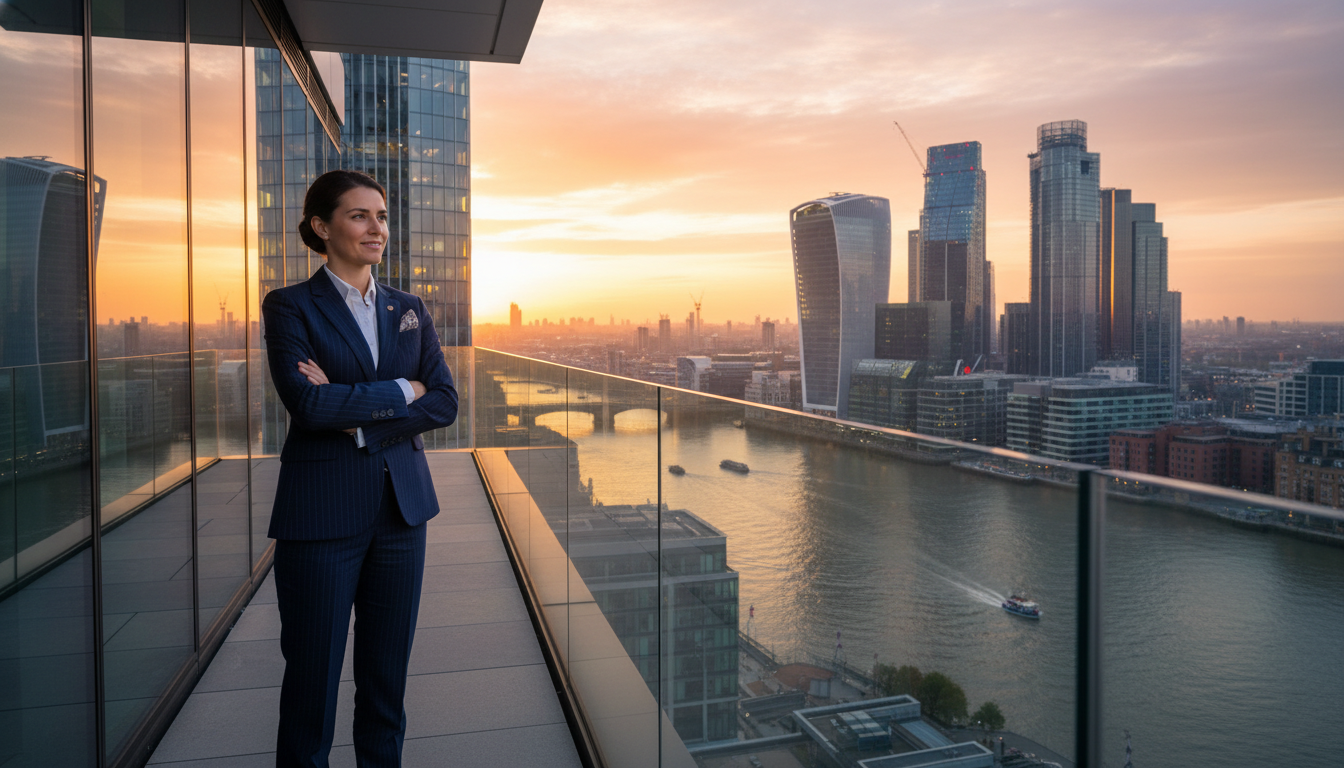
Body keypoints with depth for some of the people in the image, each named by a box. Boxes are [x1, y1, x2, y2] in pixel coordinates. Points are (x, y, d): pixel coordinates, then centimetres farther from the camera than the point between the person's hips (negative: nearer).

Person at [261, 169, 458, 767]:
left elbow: (445, 403, 0)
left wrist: (357, 414, -12)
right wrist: (401, 392, -10)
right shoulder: (290, 306, -2)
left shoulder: (409, 310, 10)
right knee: (312, 676, 7)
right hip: (322, 513, -4)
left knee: (387, 675, 12)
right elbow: (307, 404, -17)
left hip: (402, 508, 4)